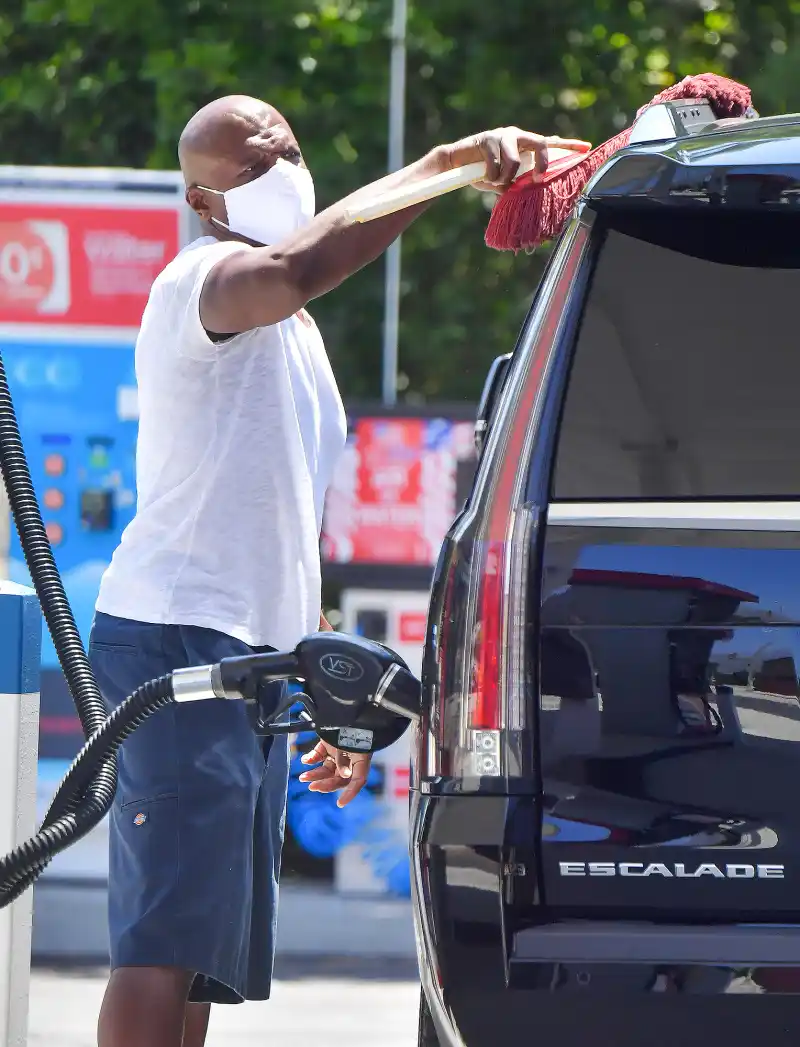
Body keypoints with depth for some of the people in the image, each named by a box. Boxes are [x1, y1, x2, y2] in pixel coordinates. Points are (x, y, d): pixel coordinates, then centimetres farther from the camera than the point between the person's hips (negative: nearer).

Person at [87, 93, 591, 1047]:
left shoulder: (289, 331, 24)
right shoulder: (203, 282, -7)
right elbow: (292, 269, -33)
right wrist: (447, 164, -33)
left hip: (255, 662, 10)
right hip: (178, 645, -10)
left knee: (203, 963, 7)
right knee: (164, 948, -17)